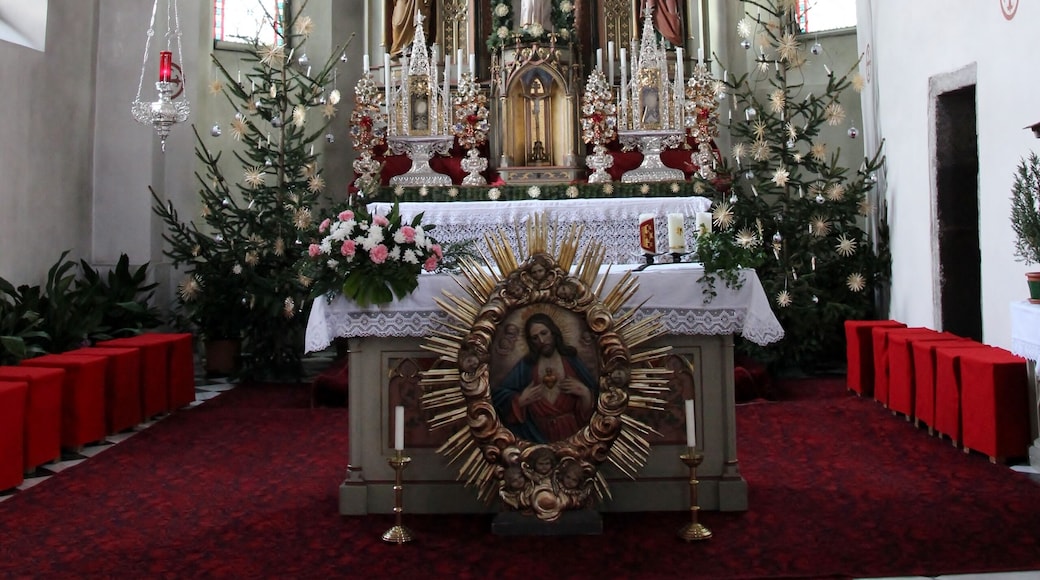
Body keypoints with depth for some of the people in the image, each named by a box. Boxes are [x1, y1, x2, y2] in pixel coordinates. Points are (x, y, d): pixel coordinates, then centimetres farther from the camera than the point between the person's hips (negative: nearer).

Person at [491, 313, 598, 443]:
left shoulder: (572, 362, 7)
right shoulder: (525, 366, 6)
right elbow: (497, 395, 9)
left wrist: (585, 393, -9)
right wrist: (520, 401, -5)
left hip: (573, 432, 1)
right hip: (537, 436, -1)